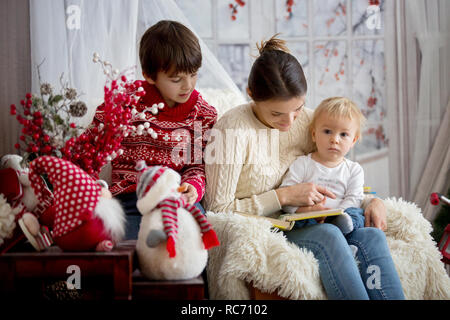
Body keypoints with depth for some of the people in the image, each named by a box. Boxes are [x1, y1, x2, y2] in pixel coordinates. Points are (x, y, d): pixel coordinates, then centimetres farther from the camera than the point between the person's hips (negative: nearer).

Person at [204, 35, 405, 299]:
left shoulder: (307, 120, 5)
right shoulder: (233, 129, -14)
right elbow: (218, 210, -14)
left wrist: (372, 201, -4)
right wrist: (284, 196, -18)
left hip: (299, 226, 6)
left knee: (372, 236, -22)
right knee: (328, 235, -32)